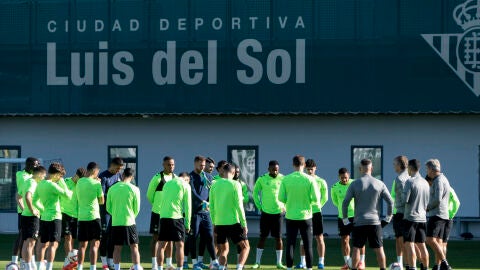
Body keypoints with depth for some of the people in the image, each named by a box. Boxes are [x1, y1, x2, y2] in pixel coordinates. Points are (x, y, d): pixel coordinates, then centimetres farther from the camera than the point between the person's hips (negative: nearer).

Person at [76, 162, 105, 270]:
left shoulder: (79, 182, 6)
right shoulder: (96, 184, -9)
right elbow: (102, 201, -1)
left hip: (81, 217, 5)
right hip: (93, 216, -5)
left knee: (82, 245, 12)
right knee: (94, 244, -2)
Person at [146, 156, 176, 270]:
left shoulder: (176, 178, 5)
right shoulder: (157, 178, -10)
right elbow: (149, 195, -2)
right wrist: (157, 205, 7)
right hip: (158, 213, -5)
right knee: (156, 237, -1)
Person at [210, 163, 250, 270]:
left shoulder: (215, 185, 4)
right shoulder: (235, 184, -7)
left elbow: (211, 206, 8)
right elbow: (239, 206, -10)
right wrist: (244, 224, -5)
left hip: (219, 223, 4)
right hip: (233, 222, -4)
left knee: (223, 250, 17)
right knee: (245, 247, 7)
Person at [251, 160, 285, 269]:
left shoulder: (283, 179, -3)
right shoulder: (262, 179, -4)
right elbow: (255, 193, 7)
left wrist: (284, 207, 0)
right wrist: (259, 207, 2)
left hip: (278, 212, 0)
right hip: (265, 212, 0)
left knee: (278, 238, 2)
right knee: (262, 237, 3)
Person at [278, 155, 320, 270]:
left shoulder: (286, 179, -5)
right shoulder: (310, 180, -8)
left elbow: (281, 198, -3)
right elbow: (316, 199, -9)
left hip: (291, 217, 1)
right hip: (305, 216, -1)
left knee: (290, 244, 7)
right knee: (308, 245, 7)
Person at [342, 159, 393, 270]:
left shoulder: (354, 184, -3)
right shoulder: (379, 184, 2)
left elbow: (345, 202, -7)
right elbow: (390, 202, 0)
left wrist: (345, 219, 3)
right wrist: (388, 218, 11)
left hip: (359, 222, -1)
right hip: (375, 221, 1)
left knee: (356, 248, 5)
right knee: (379, 249, 6)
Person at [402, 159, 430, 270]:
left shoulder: (410, 182, -11)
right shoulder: (425, 183, 10)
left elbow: (404, 200, -16)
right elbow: (427, 202, 15)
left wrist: (397, 204, 3)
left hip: (410, 217, -7)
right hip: (422, 218, 7)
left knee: (409, 245, -8)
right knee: (421, 245, 13)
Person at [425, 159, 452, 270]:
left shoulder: (439, 181, -13)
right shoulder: (443, 179, 20)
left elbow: (437, 199, -22)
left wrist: (427, 207, -7)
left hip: (437, 214, -11)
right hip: (442, 215, 11)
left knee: (430, 240, -18)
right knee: (437, 241, 8)